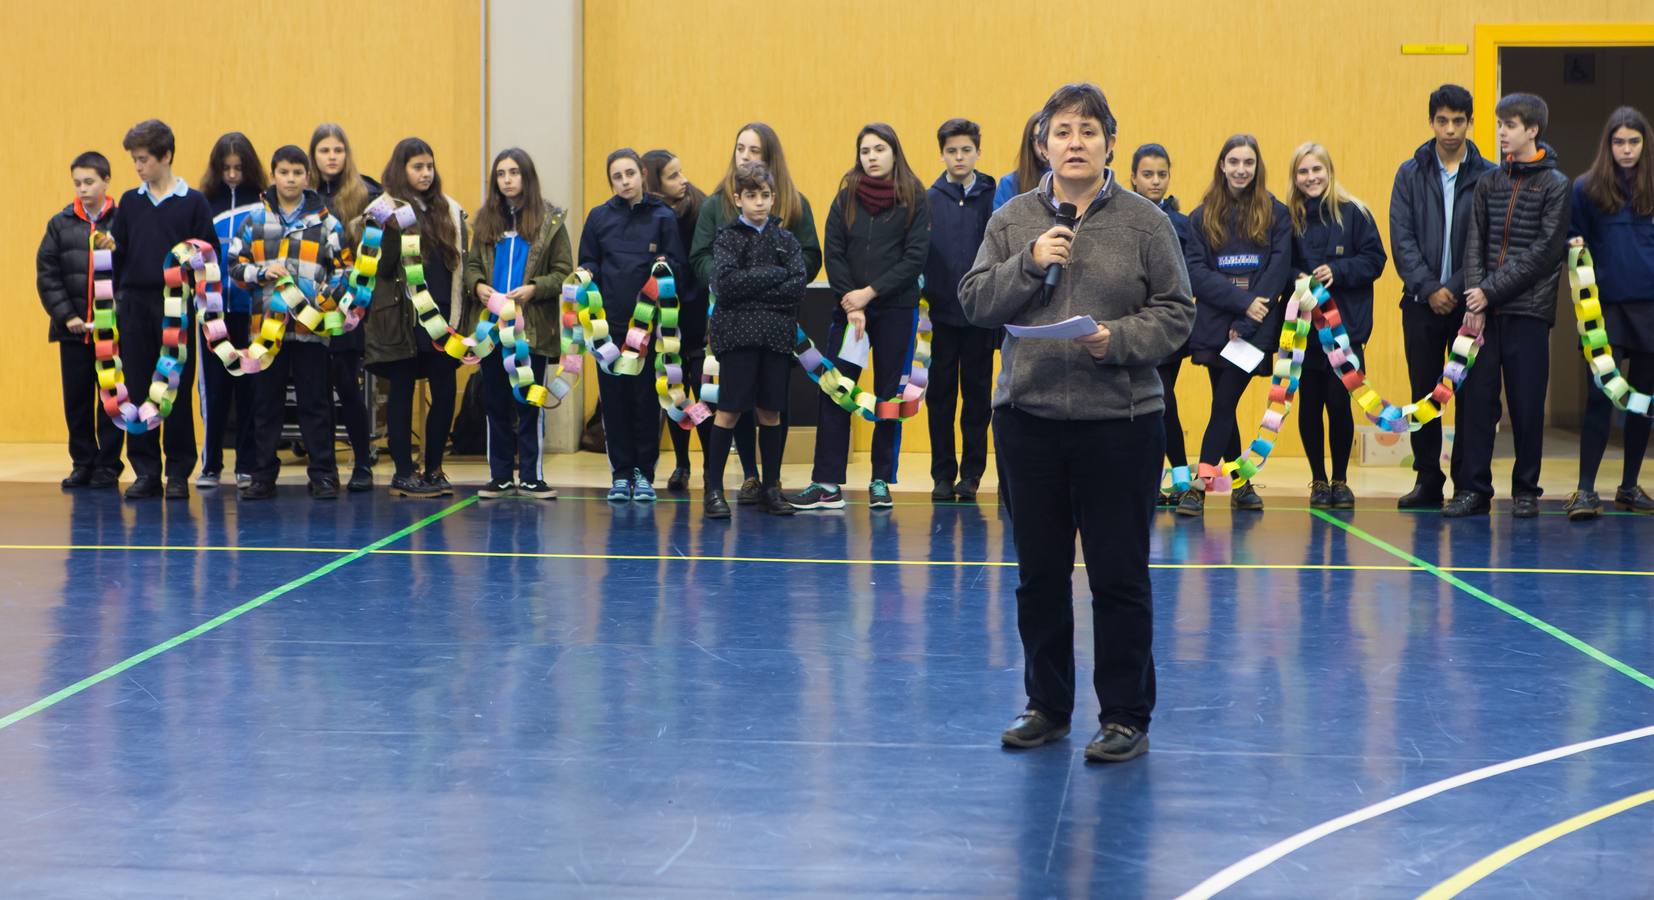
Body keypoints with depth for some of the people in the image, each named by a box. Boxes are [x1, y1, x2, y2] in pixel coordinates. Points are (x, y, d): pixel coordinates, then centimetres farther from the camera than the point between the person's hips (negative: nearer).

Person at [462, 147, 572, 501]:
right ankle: (501, 476, 14)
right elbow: (471, 264, 12)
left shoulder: (550, 220, 0)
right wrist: (478, 286, -10)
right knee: (496, 402, 7)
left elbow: (563, 271, -3)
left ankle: (530, 475, 9)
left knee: (529, 404, 2)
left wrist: (533, 289, -18)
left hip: (532, 326, -3)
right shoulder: (486, 219, 10)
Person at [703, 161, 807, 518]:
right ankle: (714, 489, -1)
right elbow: (725, 284, -13)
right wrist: (774, 275, -11)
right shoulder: (727, 238, 2)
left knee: (770, 411, 7)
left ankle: (771, 488, 14)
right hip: (738, 334, -3)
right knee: (729, 410, -4)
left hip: (776, 336, 3)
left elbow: (798, 287, -3)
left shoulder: (786, 240, 10)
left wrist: (751, 292, -11)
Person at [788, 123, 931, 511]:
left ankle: (881, 483, 11)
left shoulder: (914, 199, -1)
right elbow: (833, 254, 3)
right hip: (849, 308, 2)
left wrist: (871, 292, -12)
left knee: (889, 394, 3)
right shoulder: (846, 197, 6)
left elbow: (915, 257, -7)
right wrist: (851, 304, -8)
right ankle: (827, 484, -2)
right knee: (833, 391, -3)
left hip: (896, 309, -2)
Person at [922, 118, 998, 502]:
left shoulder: (992, 197, 1)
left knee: (978, 394, 5)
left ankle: (971, 472, 11)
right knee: (940, 395, 5)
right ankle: (943, 474, 12)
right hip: (940, 313, 1)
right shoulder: (929, 200, 4)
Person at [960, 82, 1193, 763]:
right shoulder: (1013, 220, 8)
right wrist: (1029, 263, -11)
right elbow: (974, 301, 4)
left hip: (1119, 421, -3)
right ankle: (1047, 706, 24)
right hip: (1029, 419, 3)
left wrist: (1117, 339, -17)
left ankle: (1126, 716, 11)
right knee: (1039, 573, 11)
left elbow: (1176, 314, -1)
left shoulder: (1145, 223, 1)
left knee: (1119, 575, 0)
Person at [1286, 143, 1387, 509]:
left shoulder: (1353, 213, -1)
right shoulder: (1289, 216, 4)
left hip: (1345, 326, -2)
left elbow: (1375, 259, -2)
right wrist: (1296, 280, -12)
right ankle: (1318, 481, 17)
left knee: (1339, 403, -4)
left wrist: (1338, 270, -14)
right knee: (1309, 404, 4)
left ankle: (1340, 481, 12)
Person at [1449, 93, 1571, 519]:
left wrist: (1492, 291, -13)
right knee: (1476, 397, 1)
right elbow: (1475, 244, 7)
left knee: (1527, 403, 0)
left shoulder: (1555, 184, -1)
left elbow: (1544, 251, -8)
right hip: (1484, 310, 4)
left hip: (1528, 311, -4)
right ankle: (1473, 488, 5)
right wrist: (1475, 301, -6)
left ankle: (1526, 490, 10)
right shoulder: (1490, 182, 12)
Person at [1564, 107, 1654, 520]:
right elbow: (1572, 236, 10)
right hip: (1607, 305, -2)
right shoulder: (1587, 188, 3)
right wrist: (1575, 247, -11)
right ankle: (1585, 490, -6)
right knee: (1600, 396, -8)